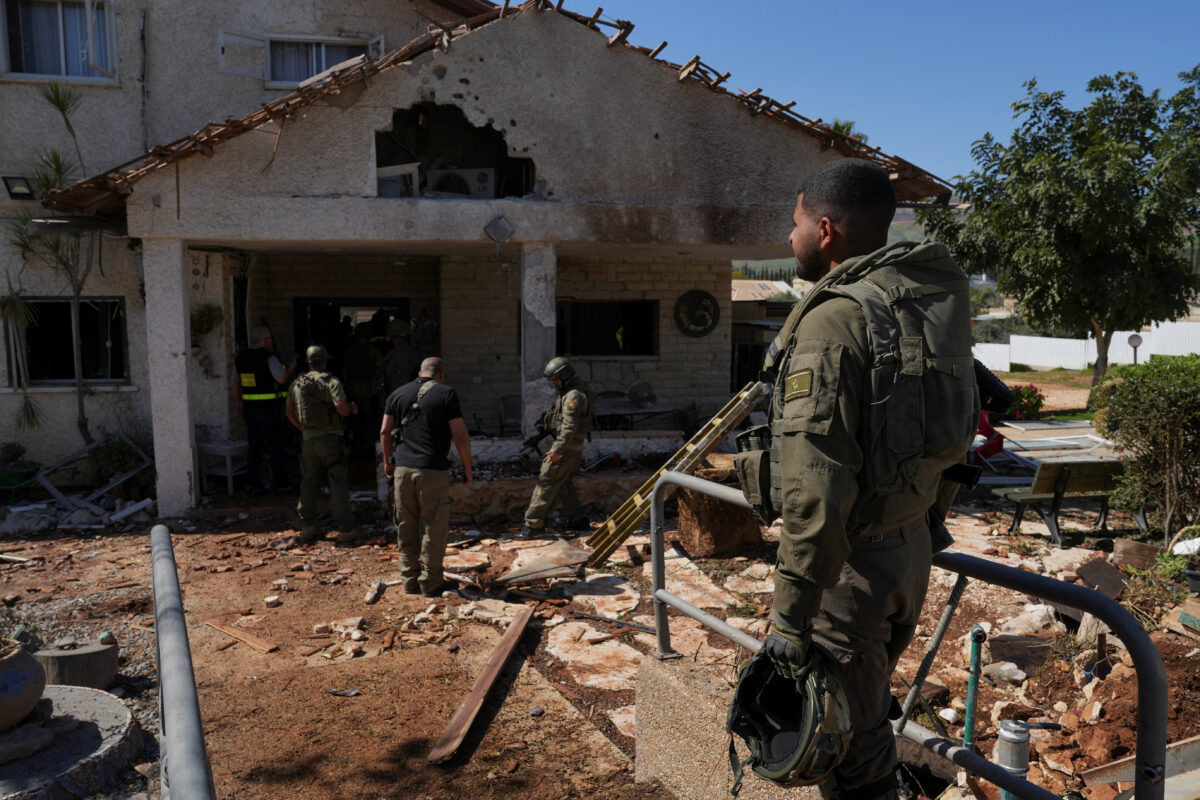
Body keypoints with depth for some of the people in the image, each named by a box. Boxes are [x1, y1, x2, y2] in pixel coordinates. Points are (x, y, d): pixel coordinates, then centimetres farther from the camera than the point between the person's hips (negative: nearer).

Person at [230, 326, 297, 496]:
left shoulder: (240, 358, 10)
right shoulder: (269, 358, -13)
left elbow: (233, 382, 17)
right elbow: (281, 378, -20)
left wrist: (239, 401, 27)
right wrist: (291, 368, -1)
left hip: (249, 408, 6)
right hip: (268, 408, -6)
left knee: (254, 448, 9)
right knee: (275, 447, 4)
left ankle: (255, 486, 10)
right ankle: (280, 483, 11)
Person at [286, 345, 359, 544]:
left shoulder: (297, 384, 10)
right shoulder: (330, 381, -9)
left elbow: (290, 413, 19)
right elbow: (341, 407, -22)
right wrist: (352, 408, -1)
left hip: (308, 439, 5)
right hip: (329, 438, -5)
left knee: (308, 483, 14)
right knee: (338, 485, -1)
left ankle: (308, 527, 18)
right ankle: (345, 530, 0)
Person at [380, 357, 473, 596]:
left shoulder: (397, 394, 11)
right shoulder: (446, 394, -3)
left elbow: (385, 431, 10)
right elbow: (460, 435, -7)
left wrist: (388, 460, 24)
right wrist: (467, 468, 1)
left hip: (403, 469, 5)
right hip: (433, 470, -5)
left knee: (407, 527, 12)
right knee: (434, 527, 3)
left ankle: (410, 580, 18)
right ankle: (431, 583, 8)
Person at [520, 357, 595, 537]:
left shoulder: (574, 395, -19)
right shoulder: (570, 390, 15)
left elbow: (570, 426, -25)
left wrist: (557, 449, -27)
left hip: (567, 447, -11)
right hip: (572, 446, 11)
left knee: (546, 482, -9)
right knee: (564, 484, 15)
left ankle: (534, 524, -8)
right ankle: (578, 520, 17)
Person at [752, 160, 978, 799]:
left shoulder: (832, 319, -21)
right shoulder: (934, 298, 7)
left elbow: (815, 490, -26)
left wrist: (791, 614, -22)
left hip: (852, 559, -9)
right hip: (912, 547, 9)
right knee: (869, 715, 27)